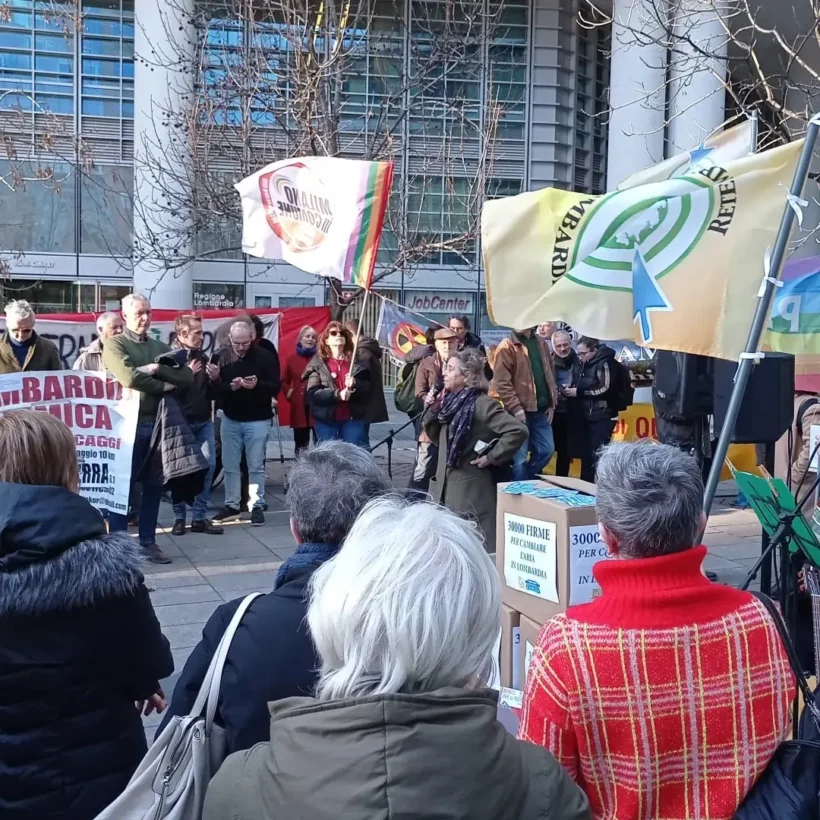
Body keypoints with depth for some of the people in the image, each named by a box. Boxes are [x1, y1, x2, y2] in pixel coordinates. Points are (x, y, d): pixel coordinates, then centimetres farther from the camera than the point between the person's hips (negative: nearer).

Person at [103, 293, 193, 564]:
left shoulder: (160, 347, 15)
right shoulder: (114, 344, -1)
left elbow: (188, 377, 2)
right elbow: (129, 378, -18)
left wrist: (156, 369, -11)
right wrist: (163, 386, -7)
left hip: (157, 424, 5)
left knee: (154, 485, 10)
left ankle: (148, 541, 21)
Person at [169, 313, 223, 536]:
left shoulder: (203, 358, 12)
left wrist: (215, 379, -3)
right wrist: (188, 374, -21)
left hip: (204, 421, 6)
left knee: (209, 465, 2)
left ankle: (200, 517, 8)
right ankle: (179, 517, 8)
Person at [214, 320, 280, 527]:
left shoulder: (264, 357, -7)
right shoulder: (221, 357, -1)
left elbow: (275, 387, -9)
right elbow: (214, 388, -3)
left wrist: (257, 385, -28)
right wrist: (230, 387, -22)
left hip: (257, 420, -3)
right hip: (230, 419, 3)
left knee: (256, 466, 1)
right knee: (230, 466, 9)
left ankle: (257, 506, 8)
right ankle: (231, 506, 19)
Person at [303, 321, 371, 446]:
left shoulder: (357, 363, 8)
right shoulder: (318, 364, 3)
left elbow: (367, 390, 3)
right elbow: (313, 393, -8)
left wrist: (355, 384, -19)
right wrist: (337, 394, -22)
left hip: (352, 418, 1)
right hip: (326, 419, -1)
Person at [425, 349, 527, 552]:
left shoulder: (481, 403, -14)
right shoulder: (452, 402, 8)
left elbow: (518, 430, -24)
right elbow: (438, 438, 19)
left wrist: (492, 457, -17)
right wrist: (432, 410, 4)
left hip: (472, 492, -8)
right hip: (447, 487, 8)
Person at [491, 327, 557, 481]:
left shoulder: (541, 344, 14)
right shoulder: (507, 346, -8)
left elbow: (550, 374, 19)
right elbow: (501, 382, -14)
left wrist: (552, 403, 11)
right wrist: (516, 408, -18)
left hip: (541, 410, 6)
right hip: (520, 411, -6)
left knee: (547, 450, 9)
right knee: (520, 456, 0)